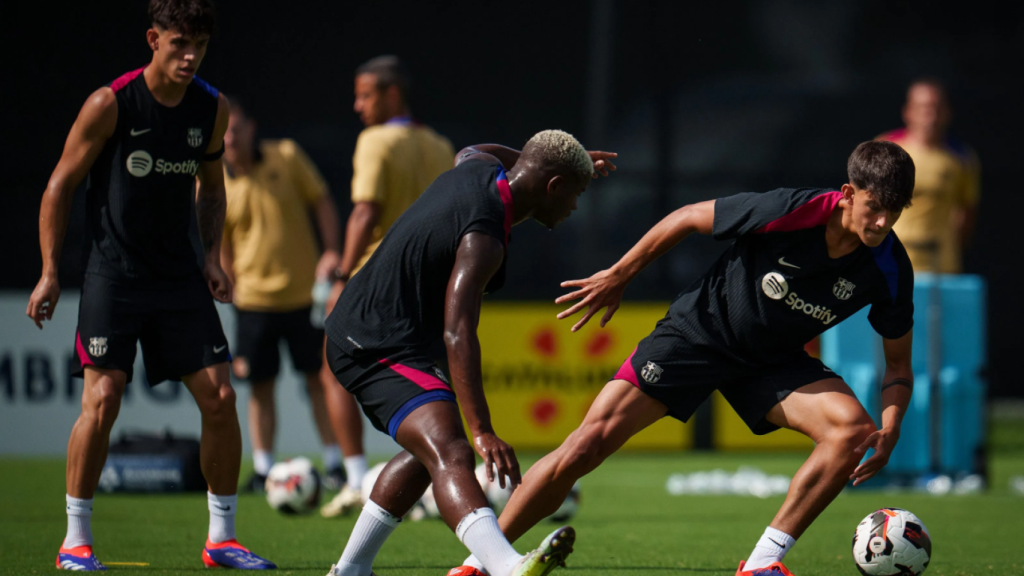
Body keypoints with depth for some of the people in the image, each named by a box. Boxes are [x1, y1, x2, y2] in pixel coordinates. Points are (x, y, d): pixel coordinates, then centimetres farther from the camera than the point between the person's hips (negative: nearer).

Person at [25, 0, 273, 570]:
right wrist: (50, 273, -8)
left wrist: (212, 255, 5)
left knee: (220, 397, -2)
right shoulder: (111, 104, -12)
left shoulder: (212, 108, 2)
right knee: (102, 400, -13)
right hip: (113, 274, -4)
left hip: (180, 276, 4)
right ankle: (76, 539, 0)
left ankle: (222, 537, 10)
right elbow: (61, 185, -5)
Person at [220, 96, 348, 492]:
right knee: (260, 385, 2)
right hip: (254, 299, 0)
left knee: (319, 378, 3)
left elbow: (322, 202, 4)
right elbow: (220, 248, 5)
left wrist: (331, 252, -8)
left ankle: (334, 464, 11)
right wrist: (232, 287, -1)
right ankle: (263, 468, 11)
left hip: (304, 292, 0)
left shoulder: (286, 157, -4)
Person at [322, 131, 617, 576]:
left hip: (356, 332, 11)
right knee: (451, 454, -31)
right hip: (380, 349, -11)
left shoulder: (480, 168, 6)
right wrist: (482, 431, -38)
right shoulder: (484, 237, -23)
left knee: (430, 450, 26)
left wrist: (572, 160, 44)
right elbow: (457, 333, -32)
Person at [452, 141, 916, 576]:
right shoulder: (790, 212, -27)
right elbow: (689, 218, -10)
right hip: (698, 332, -3)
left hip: (772, 361, 3)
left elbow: (898, 364, -4)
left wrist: (890, 430, -23)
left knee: (852, 429, -23)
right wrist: (618, 277, -3)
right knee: (590, 443, -15)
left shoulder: (890, 269, -18)